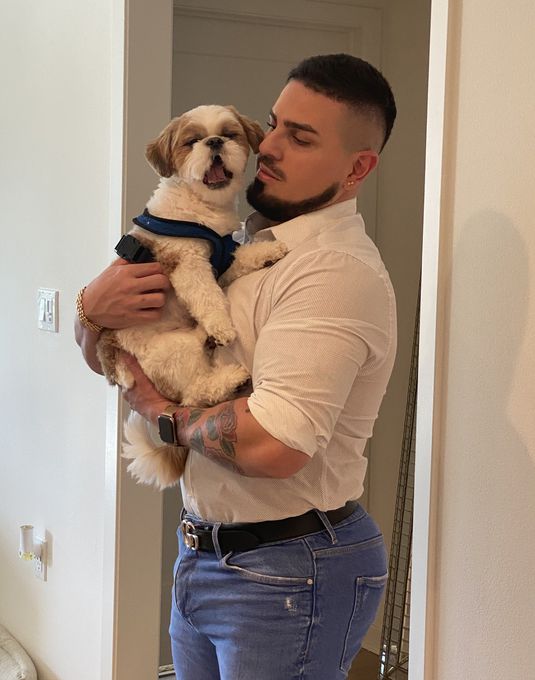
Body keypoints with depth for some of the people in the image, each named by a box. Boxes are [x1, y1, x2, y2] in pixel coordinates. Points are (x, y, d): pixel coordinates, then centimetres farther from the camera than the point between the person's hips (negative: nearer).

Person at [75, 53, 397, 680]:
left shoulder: (338, 272, -21)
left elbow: (270, 445, -32)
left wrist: (163, 412, -14)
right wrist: (95, 306, -11)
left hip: (287, 575, -8)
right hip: (202, 556, 8)